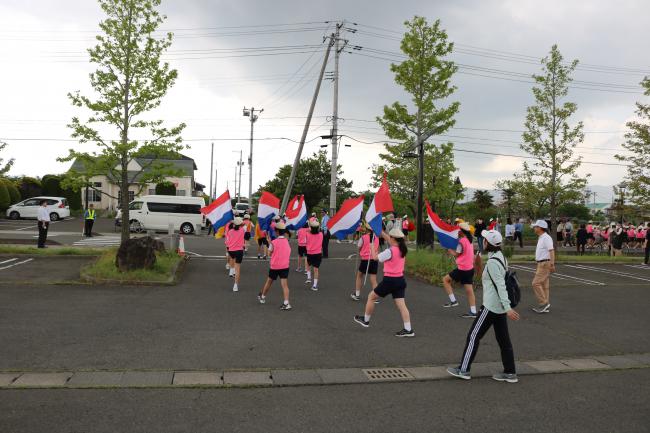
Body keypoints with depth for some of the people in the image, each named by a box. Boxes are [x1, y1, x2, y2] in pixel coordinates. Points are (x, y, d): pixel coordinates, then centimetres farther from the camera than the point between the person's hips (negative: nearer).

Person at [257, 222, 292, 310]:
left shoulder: (274, 242, -14)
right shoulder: (287, 241, 0)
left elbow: (270, 252, -1)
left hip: (274, 266, -2)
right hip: (285, 266, 2)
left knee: (269, 282, 18)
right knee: (285, 284, -3)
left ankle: (262, 297, 40)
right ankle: (286, 303, -16)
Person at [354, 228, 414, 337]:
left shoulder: (389, 251, -19)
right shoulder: (402, 249, 3)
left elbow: (375, 257, -7)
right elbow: (389, 240, 19)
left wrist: (372, 247, 9)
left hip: (389, 280, -7)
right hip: (400, 280, 7)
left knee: (371, 297, 13)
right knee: (401, 304, 5)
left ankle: (366, 320, 26)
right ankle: (408, 329, 0)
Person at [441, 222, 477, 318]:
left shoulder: (462, 240, -15)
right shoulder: (469, 240, 12)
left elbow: (456, 254, -11)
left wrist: (450, 251, 6)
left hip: (462, 269, -8)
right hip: (470, 268, 8)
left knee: (445, 279, 5)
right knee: (469, 290, 8)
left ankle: (453, 301, 3)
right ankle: (473, 312, 9)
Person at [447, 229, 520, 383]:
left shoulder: (492, 262, -20)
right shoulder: (501, 257, 8)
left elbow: (501, 286, -24)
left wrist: (507, 308, -26)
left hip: (491, 307, -9)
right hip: (500, 307, 9)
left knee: (474, 335, 1)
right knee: (503, 339, 13)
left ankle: (463, 369, 9)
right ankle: (510, 373, 20)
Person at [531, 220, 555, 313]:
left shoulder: (546, 238, -15)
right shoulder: (541, 238, 16)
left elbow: (551, 251, -23)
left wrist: (552, 264, -29)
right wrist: (538, 267, 24)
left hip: (545, 264, -10)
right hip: (541, 264, 10)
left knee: (536, 283, -11)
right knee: (544, 285, 11)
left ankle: (544, 303, -7)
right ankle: (545, 306, 15)